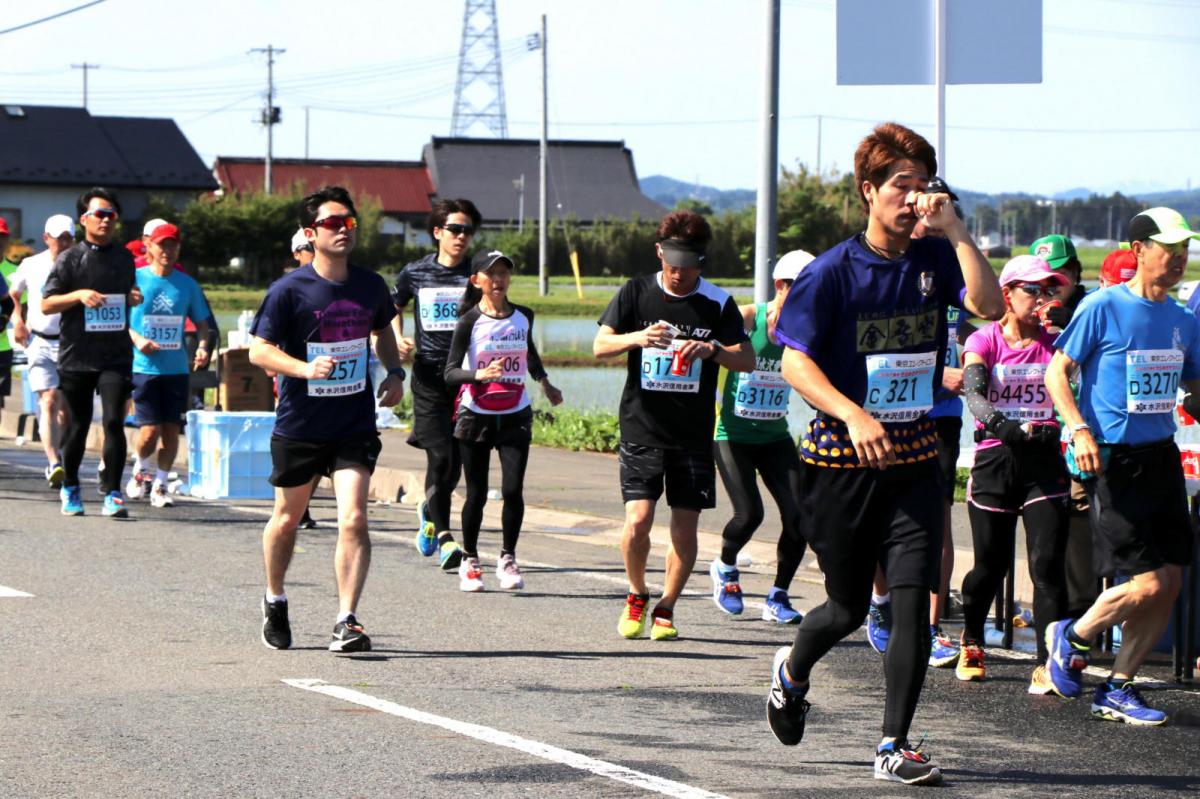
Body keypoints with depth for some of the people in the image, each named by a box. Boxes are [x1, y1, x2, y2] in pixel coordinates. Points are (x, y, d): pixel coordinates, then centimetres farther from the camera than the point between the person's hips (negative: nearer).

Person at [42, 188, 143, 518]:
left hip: (115, 355, 1)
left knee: (114, 421, -12)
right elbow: (46, 304, -1)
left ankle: (112, 494, -10)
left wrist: (134, 298, 3)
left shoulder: (124, 257, 11)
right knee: (78, 425, 8)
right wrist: (78, 296, -17)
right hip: (76, 354, -1)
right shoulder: (69, 259, 0)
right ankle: (70, 488, 28)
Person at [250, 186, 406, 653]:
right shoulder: (289, 291, -10)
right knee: (287, 519, 15)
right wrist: (306, 369, -28)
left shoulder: (370, 286, 3)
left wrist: (395, 373, 6)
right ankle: (275, 603, 39)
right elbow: (259, 351, -11)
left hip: (355, 427, 2)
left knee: (353, 520, -15)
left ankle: (346, 621, -15)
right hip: (298, 427, -1)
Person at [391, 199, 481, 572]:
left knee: (455, 460, 5)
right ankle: (445, 538, -13)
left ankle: (430, 510, 36)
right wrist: (399, 339, 3)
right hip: (428, 374, -1)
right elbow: (394, 308, 22)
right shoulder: (415, 273, 5)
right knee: (441, 454, -13)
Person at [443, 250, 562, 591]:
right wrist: (480, 374, -30)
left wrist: (545, 383, 24)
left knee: (513, 490, -8)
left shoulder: (523, 317, 5)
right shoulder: (469, 322, -8)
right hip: (476, 416, -2)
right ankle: (469, 561, 19)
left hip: (515, 417, 2)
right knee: (477, 494, 2)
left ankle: (507, 559, 7)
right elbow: (450, 373, -14)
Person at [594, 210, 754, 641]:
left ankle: (666, 609, 20)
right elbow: (600, 345, 0)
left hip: (693, 434, 1)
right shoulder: (636, 293, 2)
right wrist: (637, 338, -21)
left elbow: (748, 360, 0)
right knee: (638, 521, -11)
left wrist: (712, 350, -21)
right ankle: (637, 596, 15)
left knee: (685, 527, 1)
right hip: (642, 429, -1)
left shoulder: (717, 303, 2)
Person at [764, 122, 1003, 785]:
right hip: (840, 461, -2)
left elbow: (989, 305, -15)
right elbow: (794, 361, -11)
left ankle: (894, 746, -4)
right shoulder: (833, 271, -7)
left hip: (913, 460, 2)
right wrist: (853, 415, -25)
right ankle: (791, 672, 43)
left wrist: (953, 229, -19)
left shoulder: (935, 260, 2)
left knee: (913, 597, -11)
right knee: (849, 608, 10)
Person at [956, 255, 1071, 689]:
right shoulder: (985, 341, -1)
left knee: (1048, 563, -11)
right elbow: (974, 394, -17)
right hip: (995, 458, -1)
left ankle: (1047, 665, -11)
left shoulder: (1054, 344, 7)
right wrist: (1006, 428, -35)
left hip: (1044, 461, 1)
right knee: (991, 566, 7)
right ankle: (971, 643, 34)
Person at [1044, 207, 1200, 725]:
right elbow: (1056, 371, -6)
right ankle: (1071, 638, 14)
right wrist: (1079, 430, -18)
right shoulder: (1104, 308, -8)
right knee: (1148, 583, -12)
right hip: (1114, 461, -7)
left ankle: (1117, 689, 16)